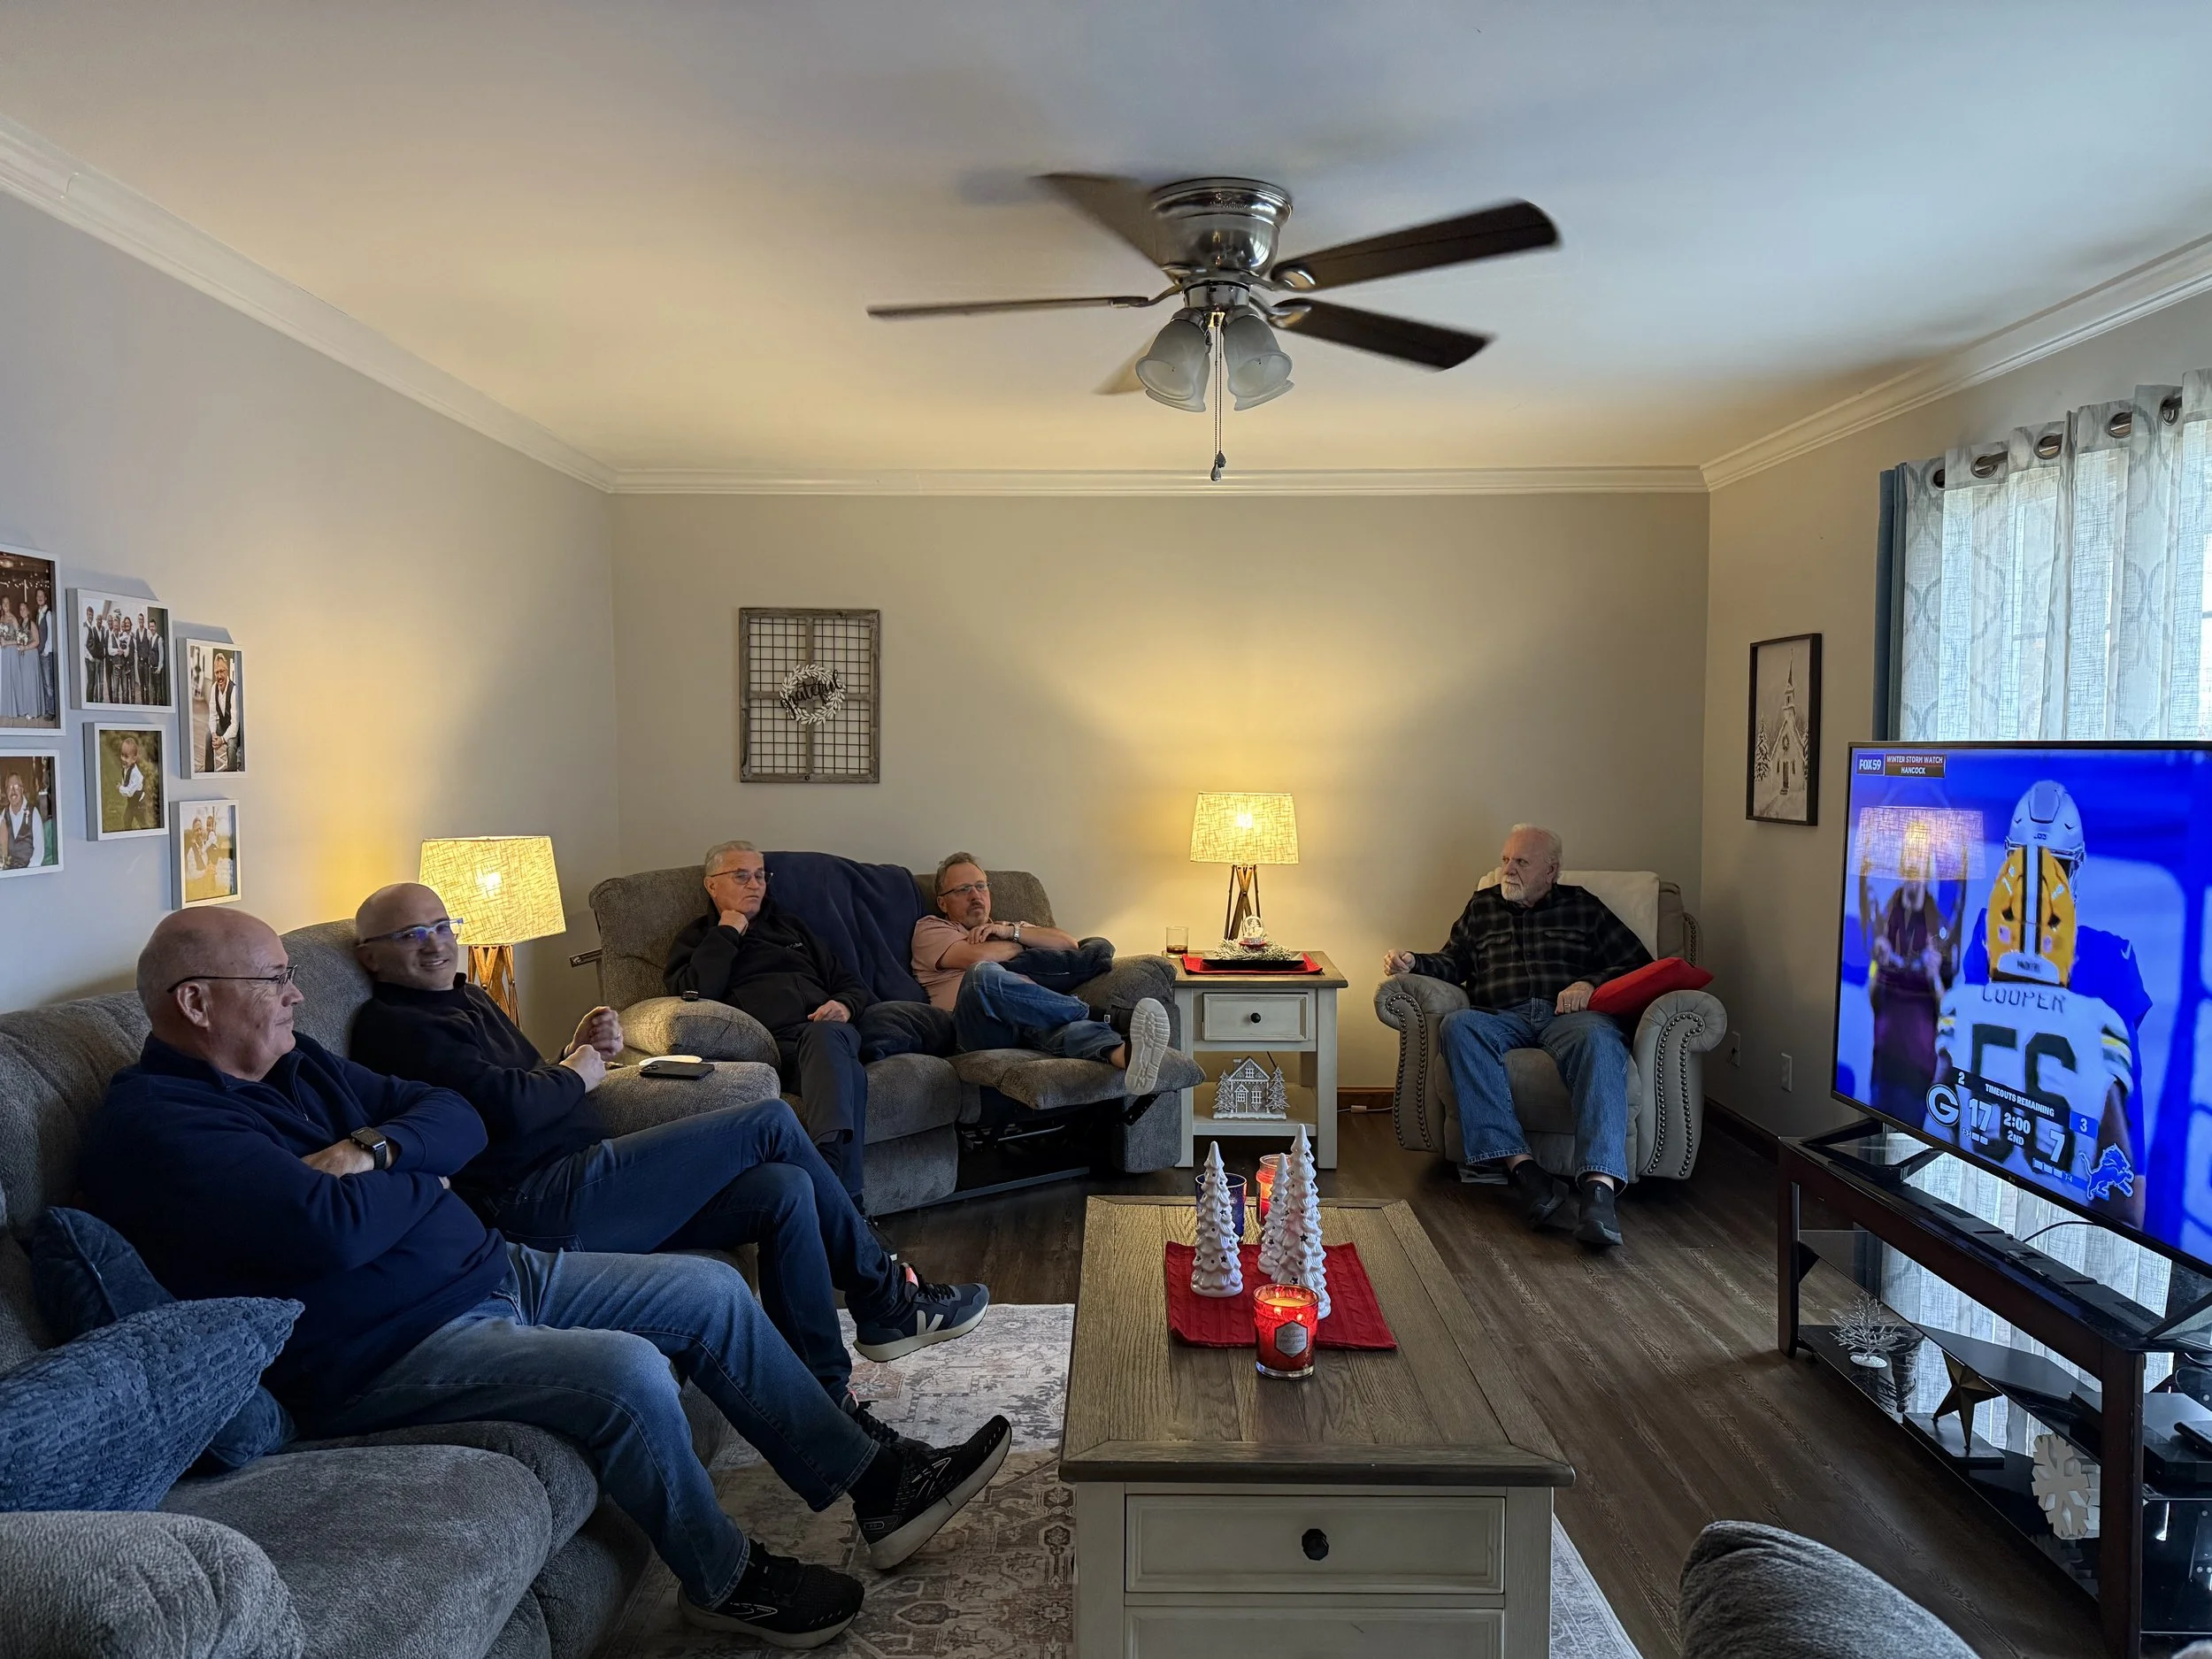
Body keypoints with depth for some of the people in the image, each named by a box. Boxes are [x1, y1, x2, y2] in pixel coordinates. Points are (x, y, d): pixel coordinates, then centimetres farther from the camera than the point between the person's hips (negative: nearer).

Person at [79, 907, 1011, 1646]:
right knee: (629, 1374, -29)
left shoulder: (294, 1066, 12)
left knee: (711, 1292, 5)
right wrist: (419, 1180, -10)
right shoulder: (154, 1126, -17)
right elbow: (331, 1230, -31)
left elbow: (459, 1118, 10)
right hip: (388, 1354, -10)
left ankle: (874, 1486, 14)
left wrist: (377, 1149, -12)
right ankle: (722, 1579, -1)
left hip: (492, 1271, 10)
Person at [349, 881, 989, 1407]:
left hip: (576, 1183, 10)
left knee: (784, 1189, -3)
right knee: (770, 1123, -10)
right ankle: (887, 1298, 4)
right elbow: (509, 1110, -20)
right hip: (541, 1208, -10)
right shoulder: (392, 1025, -8)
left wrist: (580, 1051, 4)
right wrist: (577, 1075, -2)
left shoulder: (465, 999, 23)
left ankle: (827, 1400, 4)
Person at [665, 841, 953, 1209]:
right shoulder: (696, 940, 21)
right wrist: (727, 934, 3)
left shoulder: (789, 926, 33)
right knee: (827, 1040, -44)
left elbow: (849, 982, 27)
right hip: (779, 1039, -5)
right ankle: (844, 1201, -60)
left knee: (936, 1020, -21)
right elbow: (694, 993, -3)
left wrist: (845, 1006, 3)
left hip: (836, 1024, 5)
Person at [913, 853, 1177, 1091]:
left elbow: (1070, 944, 19)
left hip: (1028, 1020, 3)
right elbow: (977, 956, 0)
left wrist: (1012, 932, 8)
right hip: (980, 1029, -3)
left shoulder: (1010, 928, 38)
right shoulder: (930, 928, 23)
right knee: (985, 974, -39)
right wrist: (1021, 944, 18)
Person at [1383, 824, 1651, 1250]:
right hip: (1502, 1019, 2)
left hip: (1569, 1015, -1)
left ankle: (1599, 1185, -54)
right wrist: (1413, 962, 6)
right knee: (1458, 1026, -35)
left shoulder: (1583, 906, 24)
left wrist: (1593, 983, 0)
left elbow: (1640, 963, 19)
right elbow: (1453, 962, 27)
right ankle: (1520, 1166, -45)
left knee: (1600, 1040, -39)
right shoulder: (1483, 905, 30)